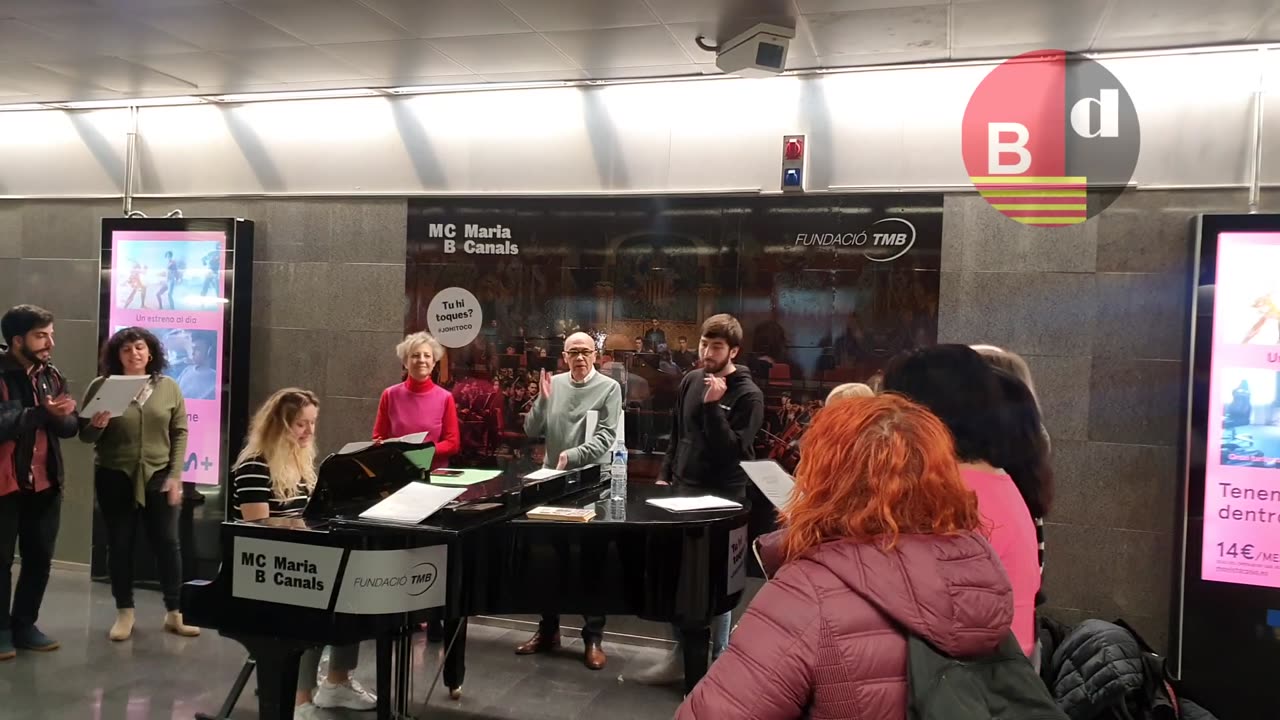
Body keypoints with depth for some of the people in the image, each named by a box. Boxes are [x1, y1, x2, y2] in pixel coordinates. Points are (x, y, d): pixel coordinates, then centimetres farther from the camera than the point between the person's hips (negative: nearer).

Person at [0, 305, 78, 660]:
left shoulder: (52, 376, 8)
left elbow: (69, 427, 4)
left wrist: (59, 416, -18)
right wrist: (41, 413, -28)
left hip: (45, 482, 6)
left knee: (40, 557, 11)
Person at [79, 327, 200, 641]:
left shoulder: (168, 387, 1)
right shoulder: (101, 386, -2)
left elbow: (180, 433, 1)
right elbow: (85, 436, 3)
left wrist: (175, 475, -6)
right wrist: (97, 425, -21)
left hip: (158, 476, 1)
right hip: (114, 478, 0)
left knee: (167, 543, 4)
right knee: (119, 545, 8)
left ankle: (174, 613, 15)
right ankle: (124, 613, 21)